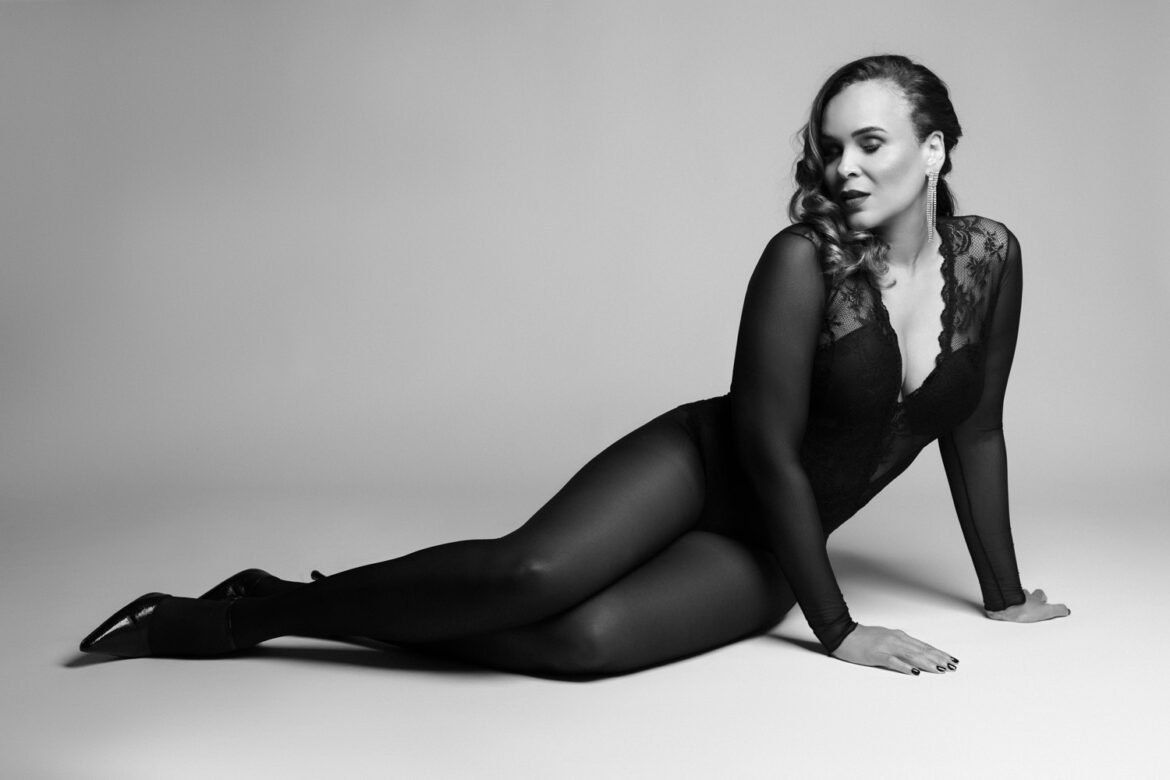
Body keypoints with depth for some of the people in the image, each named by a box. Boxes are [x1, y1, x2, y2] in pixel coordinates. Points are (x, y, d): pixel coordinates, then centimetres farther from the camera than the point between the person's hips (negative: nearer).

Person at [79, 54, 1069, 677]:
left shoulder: (990, 258, -4)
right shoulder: (802, 261, -19)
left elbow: (974, 433, 6)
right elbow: (769, 448, -18)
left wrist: (1005, 593, 11)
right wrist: (837, 628, -16)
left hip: (761, 547, 3)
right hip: (699, 465, -3)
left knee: (582, 639, -28)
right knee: (532, 572, -34)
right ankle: (259, 606, -11)